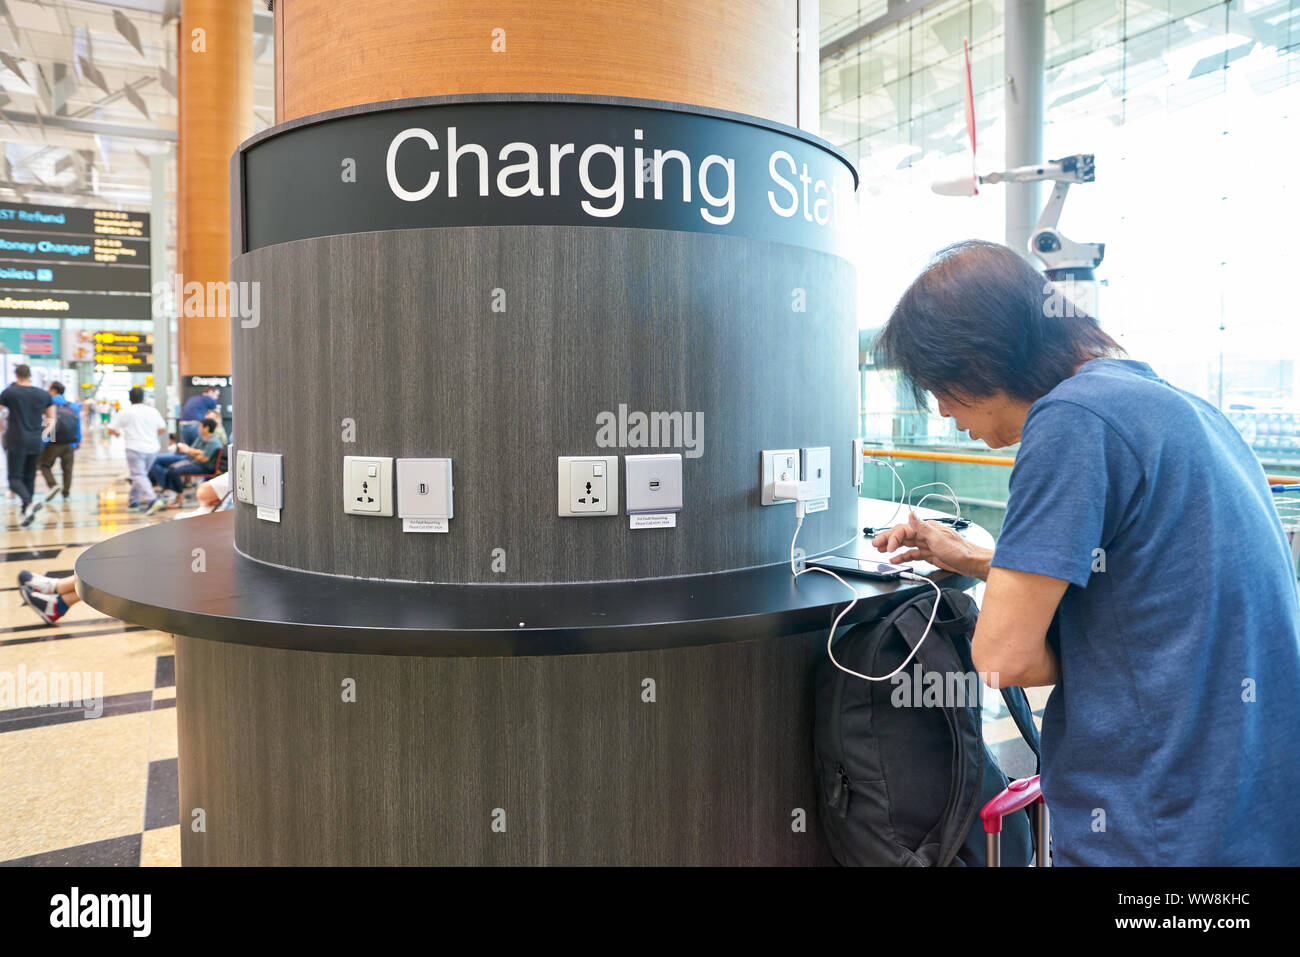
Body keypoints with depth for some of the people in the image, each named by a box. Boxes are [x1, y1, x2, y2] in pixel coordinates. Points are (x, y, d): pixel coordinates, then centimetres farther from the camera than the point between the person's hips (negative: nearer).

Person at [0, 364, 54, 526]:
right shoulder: (44, 394, 5)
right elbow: (51, 418, 11)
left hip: (16, 442, -4)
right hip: (36, 443, 4)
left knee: (15, 479, -2)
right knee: (29, 478, 14)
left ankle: (29, 502, -28)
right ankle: (27, 511, 15)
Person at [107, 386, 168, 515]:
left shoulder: (124, 412, -2)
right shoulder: (153, 411, 8)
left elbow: (111, 429, 1)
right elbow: (163, 429, 14)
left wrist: (118, 433, 24)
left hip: (135, 448, -5)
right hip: (152, 448, 5)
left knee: (139, 476, -9)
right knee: (141, 475, 16)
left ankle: (152, 499, -28)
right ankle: (133, 502, 20)